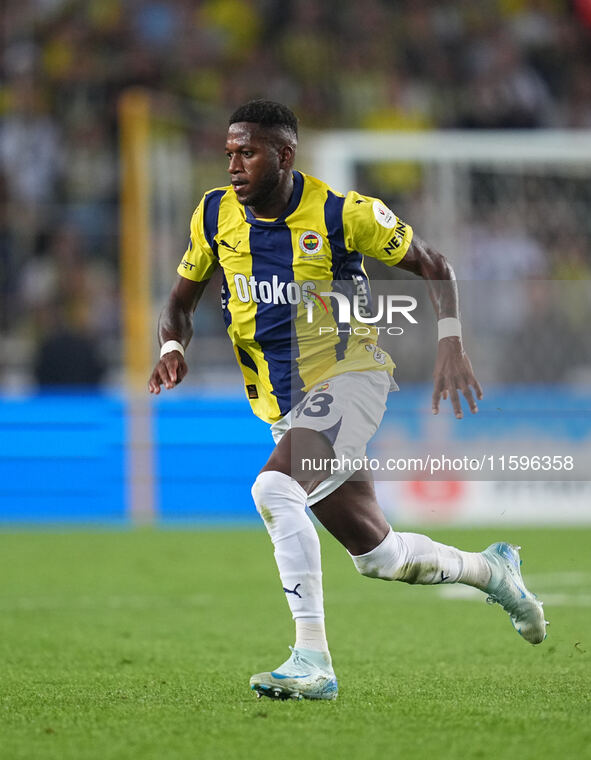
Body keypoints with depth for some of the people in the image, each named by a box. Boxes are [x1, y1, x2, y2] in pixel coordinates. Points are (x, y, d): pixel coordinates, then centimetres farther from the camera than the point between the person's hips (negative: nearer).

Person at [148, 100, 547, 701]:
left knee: (275, 489, -31)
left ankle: (312, 660, -31)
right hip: (284, 406, 6)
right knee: (377, 555, 11)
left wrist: (451, 345, -14)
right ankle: (491, 570, 39)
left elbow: (430, 265, -2)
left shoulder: (341, 213, -13)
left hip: (349, 379, -6)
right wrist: (172, 348, -10)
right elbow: (182, 299, 12)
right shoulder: (216, 214, -1)